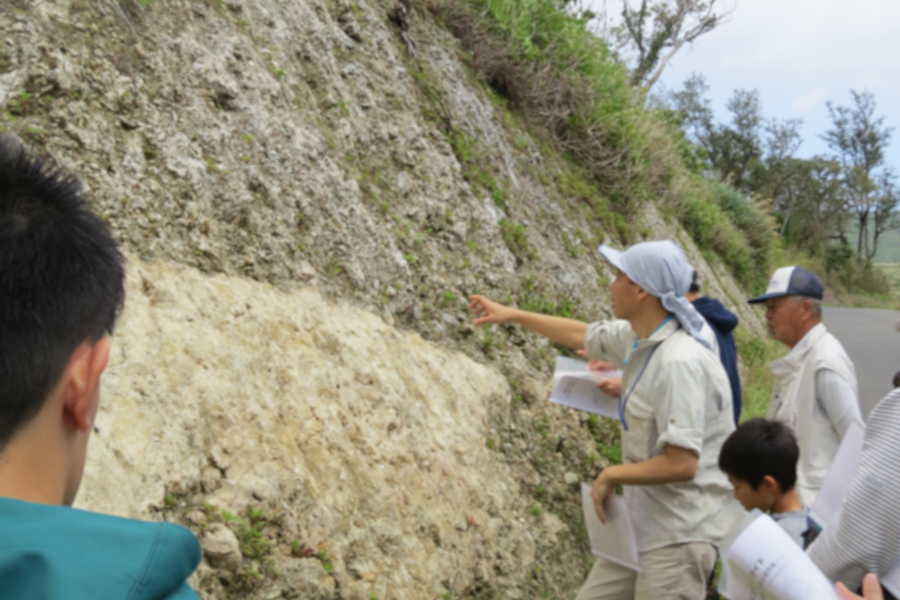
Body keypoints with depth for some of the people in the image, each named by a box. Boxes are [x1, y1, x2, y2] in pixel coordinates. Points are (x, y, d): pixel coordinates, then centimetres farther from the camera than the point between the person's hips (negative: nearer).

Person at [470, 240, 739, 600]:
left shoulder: (679, 362, -24)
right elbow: (582, 335, 22)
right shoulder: (635, 338, 2)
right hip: (644, 524, 9)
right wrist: (513, 315, 30)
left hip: (680, 535, -9)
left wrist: (611, 476, -13)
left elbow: (680, 464, -27)